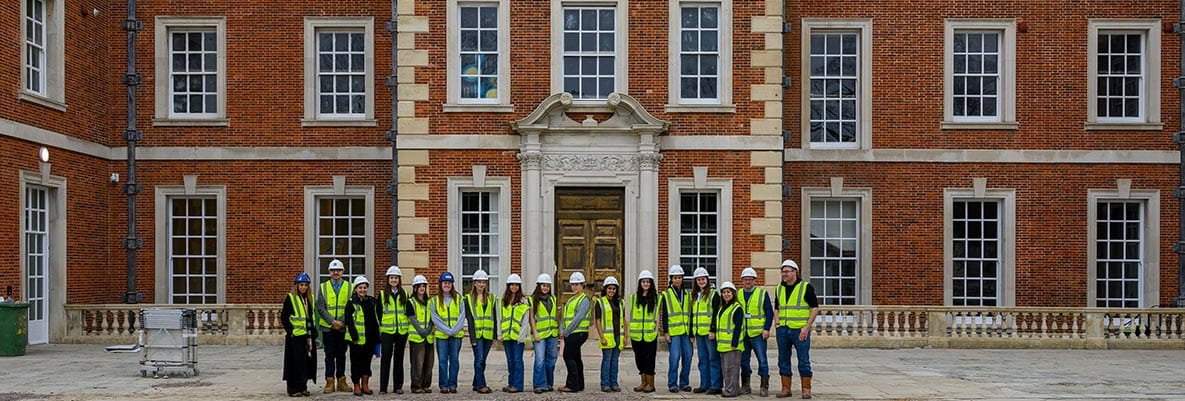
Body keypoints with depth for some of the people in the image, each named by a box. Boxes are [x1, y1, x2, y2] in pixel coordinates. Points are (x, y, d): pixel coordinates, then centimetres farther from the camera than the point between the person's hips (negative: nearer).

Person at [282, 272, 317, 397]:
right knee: (295, 362, -4)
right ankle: (293, 389, 3)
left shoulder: (310, 298, 13)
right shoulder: (290, 298, -5)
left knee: (307, 361, 7)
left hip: (307, 335, 6)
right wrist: (290, 330, -13)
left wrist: (312, 331, 14)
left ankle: (303, 387, 17)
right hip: (295, 336, -6)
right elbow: (284, 317, -7)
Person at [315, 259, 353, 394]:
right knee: (329, 355, 3)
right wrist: (332, 321, -13)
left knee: (341, 355, 8)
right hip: (327, 327, 0)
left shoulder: (349, 287, 4)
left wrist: (341, 322, -13)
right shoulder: (323, 287, 4)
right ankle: (329, 382, 7)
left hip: (343, 327, 0)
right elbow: (320, 308, -2)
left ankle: (341, 382, 14)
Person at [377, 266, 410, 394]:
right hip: (387, 331, -2)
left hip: (402, 330, 2)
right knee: (386, 357, -8)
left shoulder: (404, 294, 9)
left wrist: (409, 328, 7)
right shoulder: (382, 295, 5)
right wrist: (379, 328, 2)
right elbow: (378, 313, 7)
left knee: (399, 358, 7)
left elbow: (409, 312, 12)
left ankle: (398, 386, 12)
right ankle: (383, 387, -6)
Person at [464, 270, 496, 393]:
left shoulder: (491, 298, 11)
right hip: (476, 333, -4)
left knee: (482, 360, 9)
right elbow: (469, 318, -4)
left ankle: (476, 384, 19)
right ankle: (481, 385, -8)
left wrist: (495, 335, 5)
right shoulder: (469, 298, 1)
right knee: (479, 359, -9)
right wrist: (472, 337, -11)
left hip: (488, 334, 4)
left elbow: (494, 317, 12)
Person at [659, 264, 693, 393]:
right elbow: (664, 315, -1)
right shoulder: (666, 295, 2)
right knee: (675, 357, -10)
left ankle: (684, 383, 13)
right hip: (673, 331, -4)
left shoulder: (687, 295, 15)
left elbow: (690, 314, 17)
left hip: (685, 331, 4)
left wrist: (692, 333, 12)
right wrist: (665, 332, -7)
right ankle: (672, 384, -2)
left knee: (687, 356, 2)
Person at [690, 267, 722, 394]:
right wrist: (692, 334, 18)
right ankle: (705, 385, 14)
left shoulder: (713, 294, -4)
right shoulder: (694, 296, 17)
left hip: (710, 332, -7)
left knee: (713, 359, -4)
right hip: (699, 332, 7)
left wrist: (713, 330, -18)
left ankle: (716, 385, -2)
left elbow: (716, 314, -11)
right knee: (703, 360, 9)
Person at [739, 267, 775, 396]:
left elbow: (769, 312, -1)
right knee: (743, 360, 8)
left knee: (762, 360, -4)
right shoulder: (738, 294, 11)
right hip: (742, 334, 4)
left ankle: (764, 387, 0)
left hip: (758, 333, -4)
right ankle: (745, 386, 17)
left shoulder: (762, 293, 1)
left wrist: (766, 329, -10)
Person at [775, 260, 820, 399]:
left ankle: (806, 390, 5)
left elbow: (815, 308, -6)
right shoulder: (780, 288, 11)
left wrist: (807, 327, -13)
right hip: (783, 330, 5)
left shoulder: (806, 287, -5)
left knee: (804, 361, -2)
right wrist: (777, 323, 6)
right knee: (783, 361, 7)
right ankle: (786, 389, 15)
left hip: (800, 330, -5)